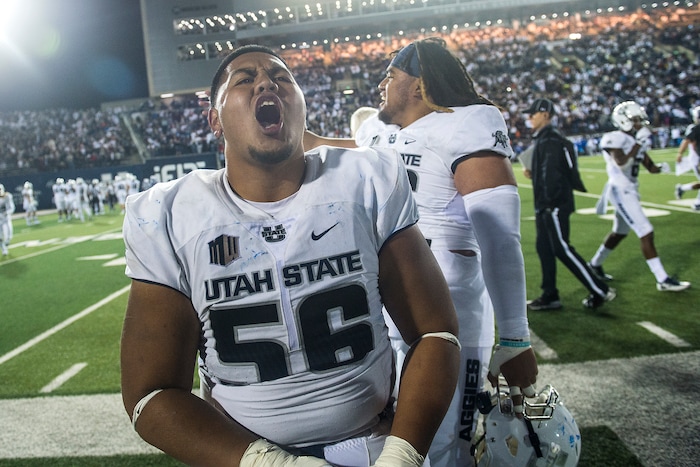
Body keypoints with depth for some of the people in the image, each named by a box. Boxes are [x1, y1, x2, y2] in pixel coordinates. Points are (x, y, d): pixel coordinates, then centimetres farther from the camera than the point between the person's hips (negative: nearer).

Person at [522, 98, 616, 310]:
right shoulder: (541, 139, 17)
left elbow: (554, 173, -21)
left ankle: (600, 290, 1)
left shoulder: (551, 139, -15)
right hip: (545, 205, 10)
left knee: (562, 249, -8)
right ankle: (550, 296, 18)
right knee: (544, 248, 11)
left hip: (555, 205, -10)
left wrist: (549, 201, -21)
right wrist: (533, 174, 9)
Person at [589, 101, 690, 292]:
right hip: (620, 191, -9)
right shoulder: (613, 139, -13)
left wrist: (660, 168, -8)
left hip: (631, 190, 9)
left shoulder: (636, 140, 12)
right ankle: (663, 280, -7)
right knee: (646, 233, -11)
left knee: (619, 233, 20)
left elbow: (650, 166, 13)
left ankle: (595, 264, 36)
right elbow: (621, 163, -27)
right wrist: (638, 144, -23)